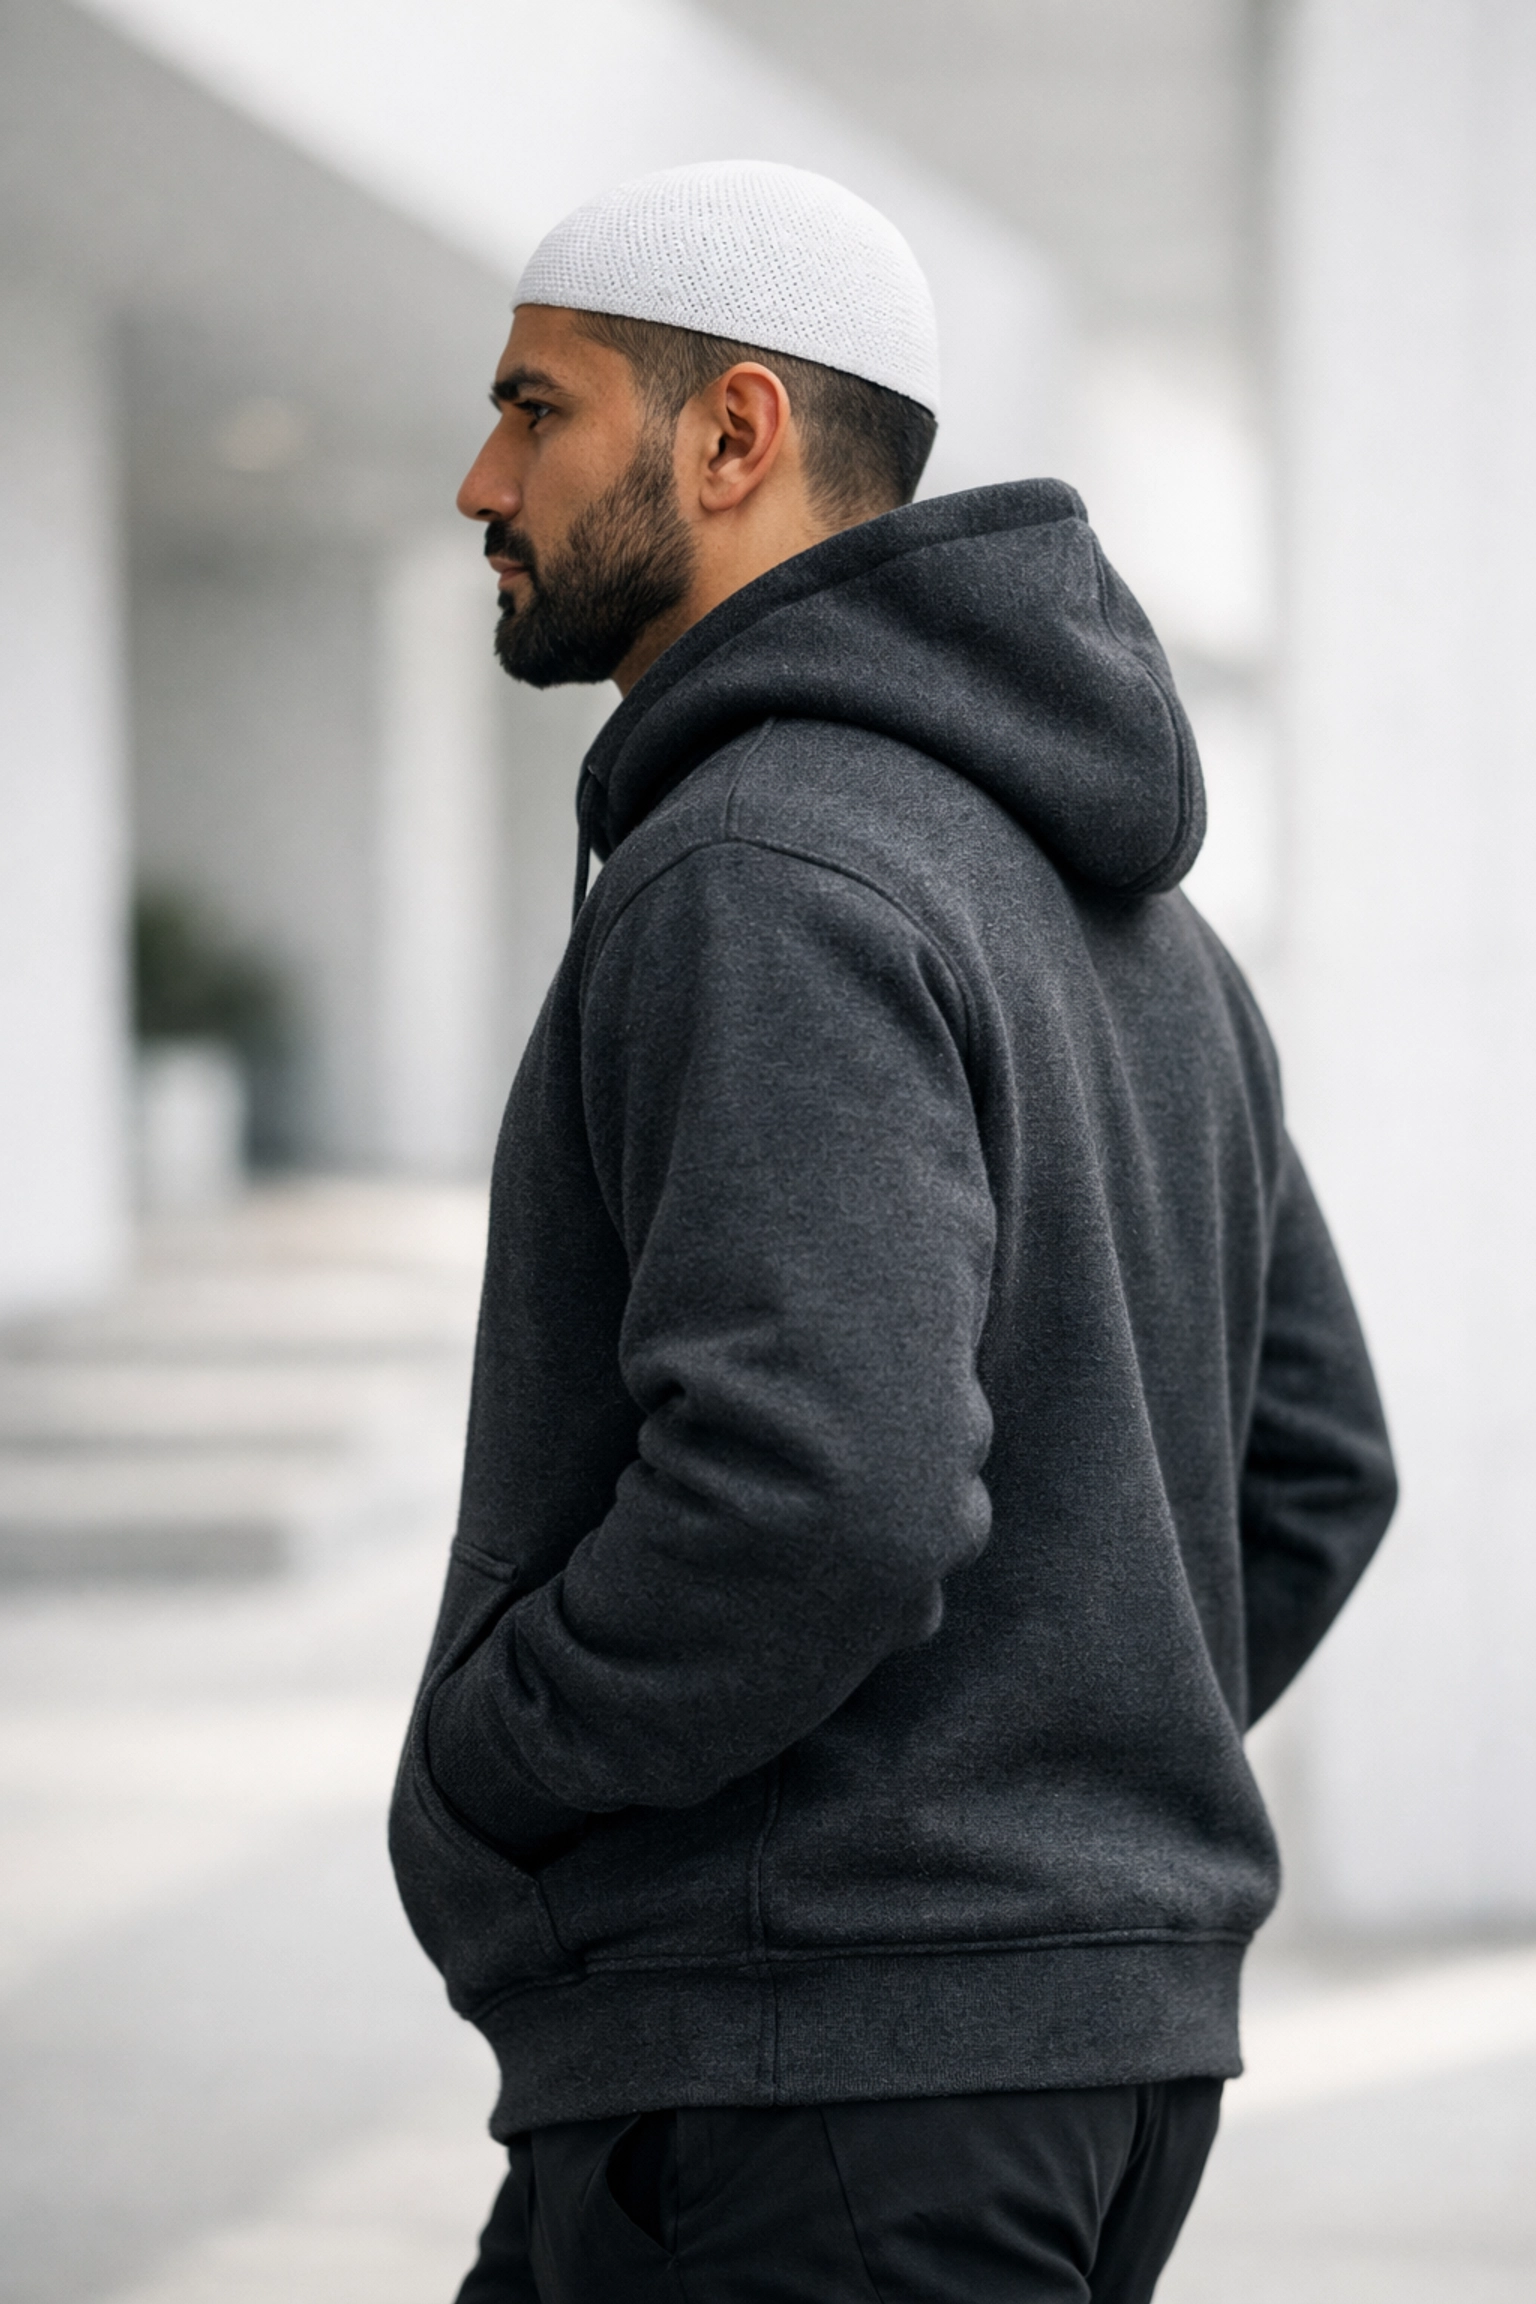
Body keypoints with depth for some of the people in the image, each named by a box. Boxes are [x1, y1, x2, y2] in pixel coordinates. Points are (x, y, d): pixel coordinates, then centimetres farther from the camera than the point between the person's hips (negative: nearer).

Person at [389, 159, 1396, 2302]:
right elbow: (1300, 1474, 18)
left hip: (816, 2071, -10)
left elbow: (818, 1502, -29)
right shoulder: (1109, 910, 14)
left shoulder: (767, 886, -17)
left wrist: (474, 1785, -12)